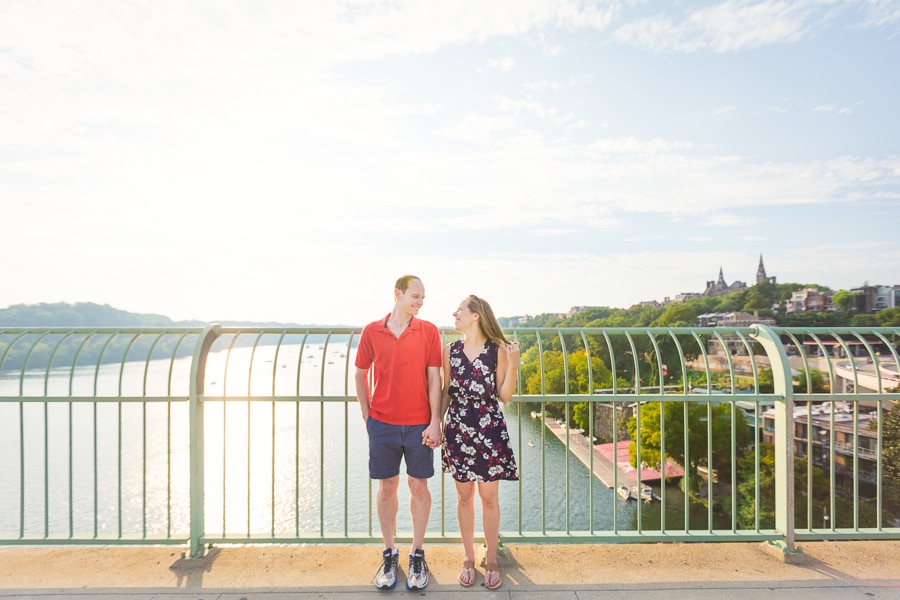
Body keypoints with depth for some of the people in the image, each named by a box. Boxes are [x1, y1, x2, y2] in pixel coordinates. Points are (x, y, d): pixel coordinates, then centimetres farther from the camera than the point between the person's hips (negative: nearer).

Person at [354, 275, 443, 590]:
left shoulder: (429, 331, -3)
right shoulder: (371, 331, -1)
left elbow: (434, 378, -3)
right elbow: (361, 374, 8)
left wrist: (435, 422, -7)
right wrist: (366, 415, 4)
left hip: (419, 424, 0)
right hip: (382, 423, 1)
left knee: (419, 486, 10)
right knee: (386, 486, 12)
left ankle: (417, 555, 29)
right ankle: (389, 554, 31)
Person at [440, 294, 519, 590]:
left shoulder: (498, 350, -7)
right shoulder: (450, 350, 1)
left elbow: (504, 396, -6)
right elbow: (446, 393, 7)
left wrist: (512, 366, -18)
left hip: (490, 429, -2)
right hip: (458, 429, 2)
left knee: (489, 497, 10)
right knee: (464, 496, 14)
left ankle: (491, 560, 31)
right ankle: (469, 558, 33)